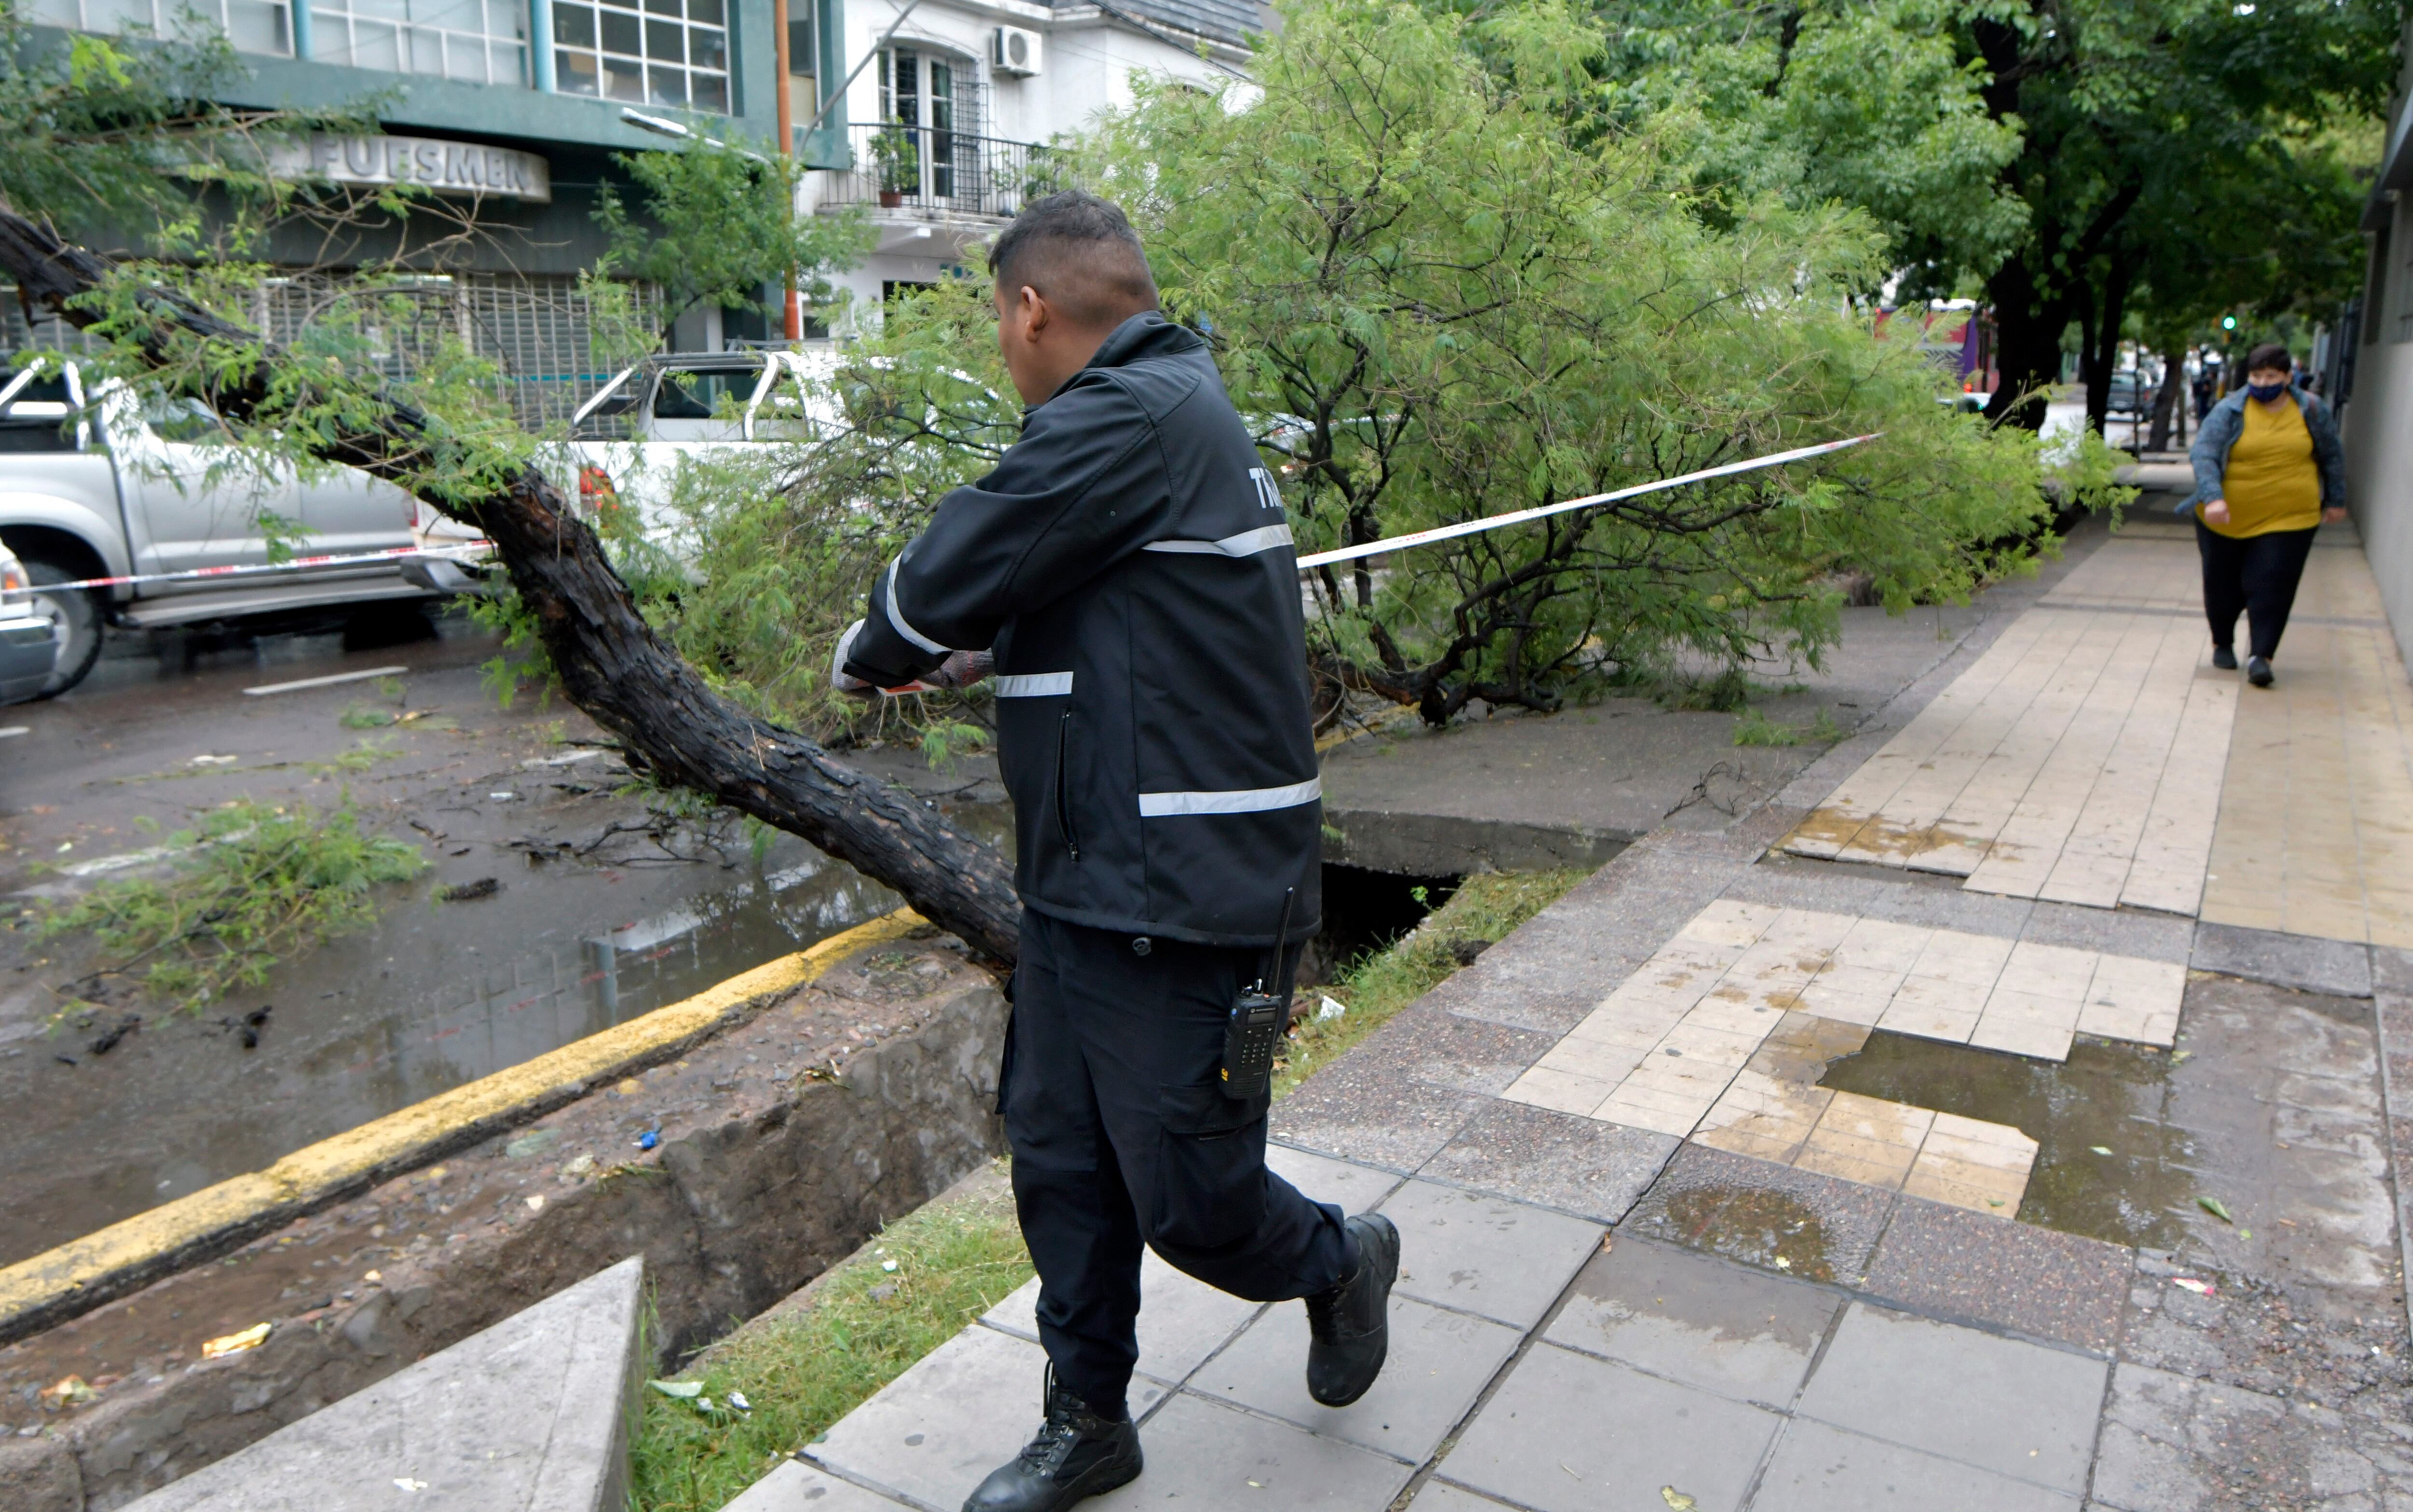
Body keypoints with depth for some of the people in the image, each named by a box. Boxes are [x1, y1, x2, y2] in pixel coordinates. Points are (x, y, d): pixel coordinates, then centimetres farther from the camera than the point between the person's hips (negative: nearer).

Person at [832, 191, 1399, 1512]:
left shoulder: (1129, 419, -18)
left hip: (1182, 900, -10)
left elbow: (949, 578, -17)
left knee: (1185, 1199, 4)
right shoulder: (1179, 409, 16)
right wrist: (975, 652, 29)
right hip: (1086, 886, 10)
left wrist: (869, 653, 3)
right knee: (1059, 1167, 16)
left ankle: (1338, 1264, 35)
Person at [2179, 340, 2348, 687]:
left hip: (2288, 519, 0)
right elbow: (2203, 454, -18)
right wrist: (2212, 497, -32)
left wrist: (2336, 500, 17)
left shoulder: (2311, 411, 3)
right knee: (2223, 586, 10)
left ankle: (2260, 655, -8)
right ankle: (2222, 643, 32)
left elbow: (2332, 456, 16)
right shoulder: (2229, 411, -6)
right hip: (2226, 518, 0)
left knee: (2271, 586, -10)